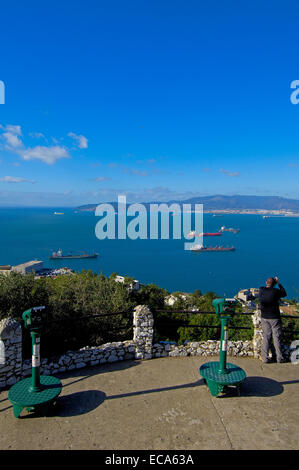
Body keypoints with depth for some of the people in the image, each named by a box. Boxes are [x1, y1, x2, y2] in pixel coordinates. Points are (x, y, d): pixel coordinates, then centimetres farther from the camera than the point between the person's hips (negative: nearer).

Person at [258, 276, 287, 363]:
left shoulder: (261, 290, -6)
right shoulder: (276, 291, -14)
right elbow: (284, 294, 7)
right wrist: (278, 283, 13)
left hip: (264, 317, 3)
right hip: (274, 317, -3)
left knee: (266, 337, 10)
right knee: (277, 337, 9)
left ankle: (265, 357, 10)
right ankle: (279, 357, 15)